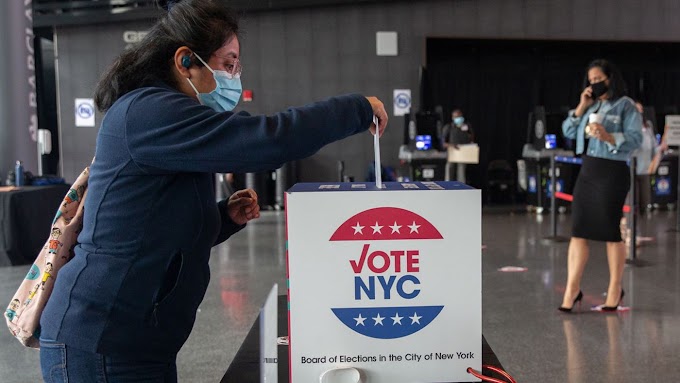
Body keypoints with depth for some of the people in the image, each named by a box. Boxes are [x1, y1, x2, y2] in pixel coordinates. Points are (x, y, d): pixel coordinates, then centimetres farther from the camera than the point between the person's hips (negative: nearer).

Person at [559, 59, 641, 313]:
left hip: (612, 173, -6)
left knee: (611, 233, 3)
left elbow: (635, 140, -11)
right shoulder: (591, 105, 15)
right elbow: (568, 132, 10)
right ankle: (572, 289, 6)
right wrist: (581, 107, 0)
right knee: (578, 231, 2)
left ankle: (615, 289, 17)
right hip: (587, 171, 6)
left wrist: (608, 137, -25)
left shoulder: (625, 105, -3)